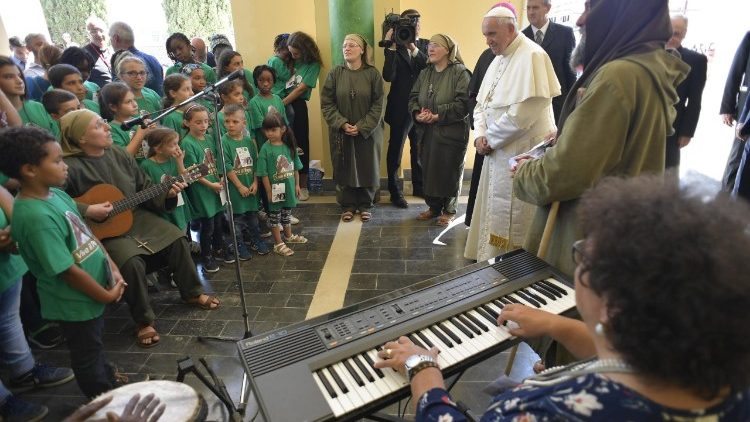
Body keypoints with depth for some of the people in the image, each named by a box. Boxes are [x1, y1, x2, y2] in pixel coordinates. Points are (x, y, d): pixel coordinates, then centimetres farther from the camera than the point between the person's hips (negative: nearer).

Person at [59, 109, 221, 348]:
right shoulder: (70, 167, -18)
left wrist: (166, 192, -7)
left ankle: (192, 293, 19)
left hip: (136, 217, 7)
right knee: (131, 261, -29)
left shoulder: (119, 155, 3)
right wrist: (86, 211, -29)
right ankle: (143, 321, -5)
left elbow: (145, 188, 8)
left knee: (177, 239, -2)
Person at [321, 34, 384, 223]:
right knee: (344, 168, 7)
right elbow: (326, 103, -2)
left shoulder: (373, 73, -4)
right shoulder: (335, 73, -1)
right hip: (341, 132, 1)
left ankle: (365, 205, 23)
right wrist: (342, 124, -14)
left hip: (368, 132, -1)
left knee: (367, 168, 7)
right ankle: (348, 205, 22)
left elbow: (378, 104, -7)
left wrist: (362, 127, -15)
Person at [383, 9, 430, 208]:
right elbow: (388, 76, -17)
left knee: (419, 150, 16)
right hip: (400, 108, -3)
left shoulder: (425, 45, 6)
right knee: (395, 151, 5)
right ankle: (395, 191, 18)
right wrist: (392, 47, -21)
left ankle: (419, 186, 32)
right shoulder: (395, 47, -3)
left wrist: (413, 48, -21)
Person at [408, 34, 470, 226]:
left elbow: (463, 104, -18)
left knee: (450, 172, 5)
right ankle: (434, 206, 27)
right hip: (427, 133, 6)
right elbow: (413, 98, 9)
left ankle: (449, 210, 22)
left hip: (451, 133, -5)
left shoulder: (460, 72, -8)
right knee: (429, 170, 9)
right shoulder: (424, 73, 12)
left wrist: (438, 116, -20)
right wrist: (417, 113, -12)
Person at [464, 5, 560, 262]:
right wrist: (480, 135, -4)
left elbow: (525, 112, -22)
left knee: (508, 222, -1)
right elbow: (482, 104, 14)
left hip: (522, 153, -8)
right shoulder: (498, 60, 14)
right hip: (498, 150, 9)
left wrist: (491, 139, -12)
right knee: (493, 215, 15)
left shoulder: (531, 56, -14)